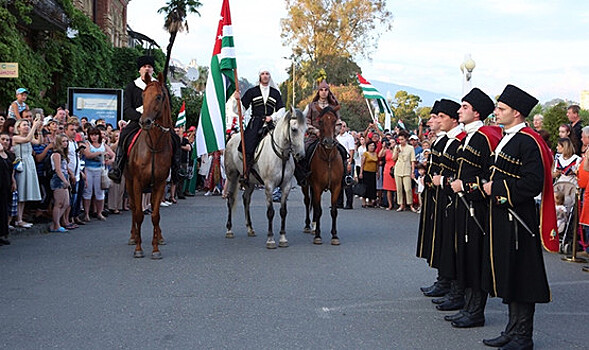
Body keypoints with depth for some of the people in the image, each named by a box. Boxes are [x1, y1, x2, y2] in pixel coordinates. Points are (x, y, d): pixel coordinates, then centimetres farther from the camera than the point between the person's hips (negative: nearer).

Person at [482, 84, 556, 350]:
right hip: (501, 217, 10)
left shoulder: (528, 141, -16)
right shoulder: (507, 138, 15)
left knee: (520, 278, -2)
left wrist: (496, 188, -17)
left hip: (517, 220, -10)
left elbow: (533, 184, -22)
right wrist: (491, 186, 5)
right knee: (507, 276, 15)